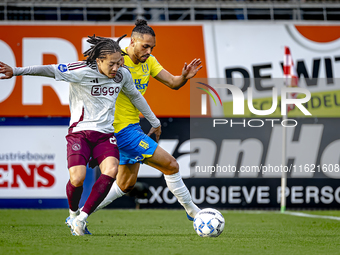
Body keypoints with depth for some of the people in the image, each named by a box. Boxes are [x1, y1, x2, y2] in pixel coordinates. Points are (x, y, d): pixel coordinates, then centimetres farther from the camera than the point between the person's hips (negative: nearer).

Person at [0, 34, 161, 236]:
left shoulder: (123, 74, 4)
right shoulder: (82, 72, -13)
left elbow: (135, 96, 23)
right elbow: (51, 71, -17)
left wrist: (154, 121, 34)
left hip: (105, 134, 4)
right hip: (80, 132, -4)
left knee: (111, 170, -25)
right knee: (77, 179, -21)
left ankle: (81, 219, -14)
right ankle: (73, 213, 14)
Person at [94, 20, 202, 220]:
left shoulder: (148, 61, 6)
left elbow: (172, 83, 5)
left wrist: (184, 77, -17)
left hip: (134, 126, 10)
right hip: (123, 129, -10)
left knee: (126, 184, 17)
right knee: (171, 165, -7)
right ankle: (192, 210, 8)